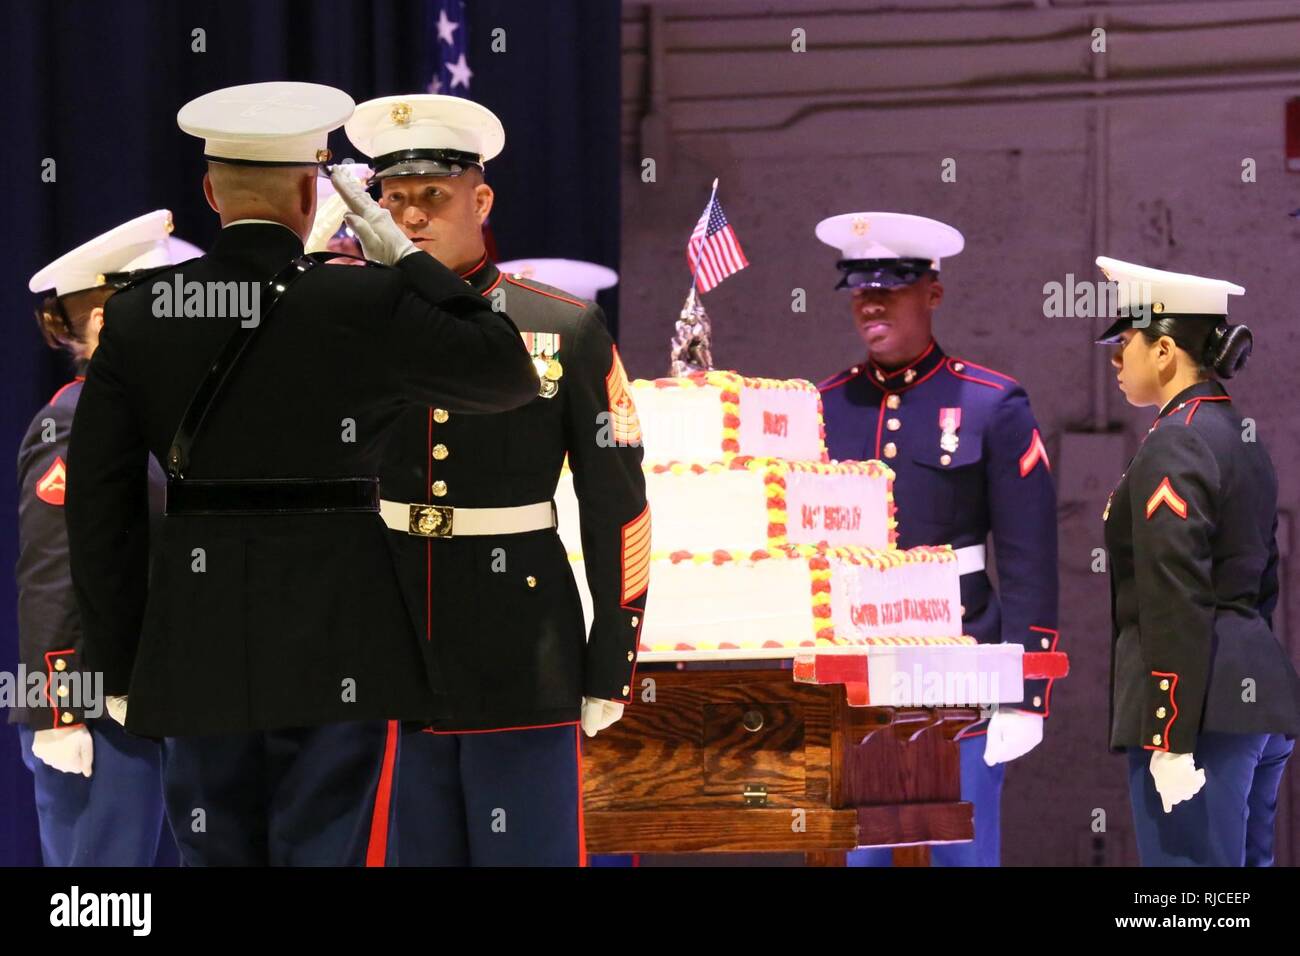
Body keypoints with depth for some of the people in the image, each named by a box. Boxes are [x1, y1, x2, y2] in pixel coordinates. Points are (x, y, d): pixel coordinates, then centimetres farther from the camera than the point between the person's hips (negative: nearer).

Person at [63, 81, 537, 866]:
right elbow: (509, 374, 1)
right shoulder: (363, 307, -9)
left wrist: (122, 666, 9)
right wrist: (408, 260, 4)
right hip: (334, 644, -3)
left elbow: (100, 504, 2)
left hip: (199, 643, 4)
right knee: (329, 850, -2)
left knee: (219, 855, 11)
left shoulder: (140, 315, 1)